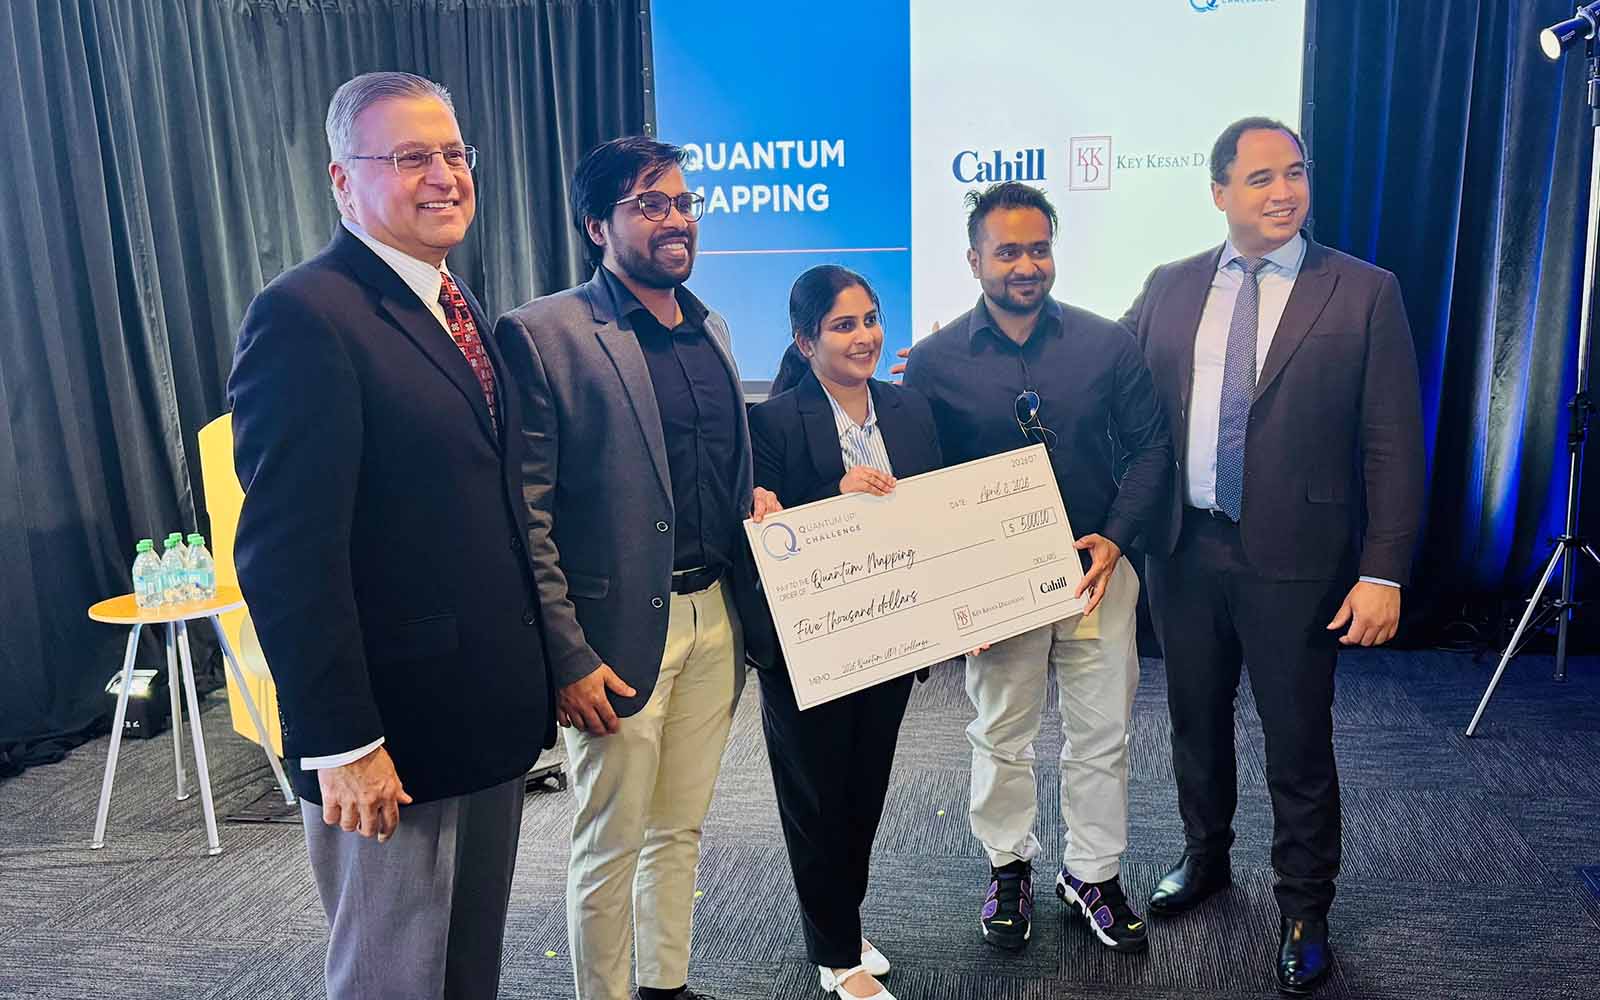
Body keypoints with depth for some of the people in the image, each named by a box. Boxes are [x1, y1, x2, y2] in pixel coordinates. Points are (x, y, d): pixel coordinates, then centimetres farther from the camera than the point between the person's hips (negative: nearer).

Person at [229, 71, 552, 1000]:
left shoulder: (457, 302, 10)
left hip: (493, 713, 8)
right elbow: (287, 555, -21)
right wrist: (340, 743, -20)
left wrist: (538, 673, 13)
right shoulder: (305, 316, -17)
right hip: (392, 735, -8)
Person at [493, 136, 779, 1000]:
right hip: (619, 632, -6)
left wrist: (755, 500, 2)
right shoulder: (542, 335, -11)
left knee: (679, 830, 20)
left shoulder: (709, 331, 11)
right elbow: (527, 515, -14)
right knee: (611, 847, 9)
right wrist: (567, 657, -16)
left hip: (714, 615, 7)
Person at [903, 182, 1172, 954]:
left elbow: (1150, 446, 2)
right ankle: (1008, 868, 36)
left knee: (1101, 735, 12)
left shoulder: (1107, 343, -3)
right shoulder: (934, 360, -6)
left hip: (1096, 569, 1)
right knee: (1001, 736, 14)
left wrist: (1115, 537, -11)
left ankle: (1093, 875, 33)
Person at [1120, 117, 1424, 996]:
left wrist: (1384, 571, -11)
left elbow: (1393, 446, -7)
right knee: (1196, 720, 19)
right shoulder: (1169, 288, 4)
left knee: (1298, 742, 9)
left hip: (1294, 560, -3)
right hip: (1183, 549, 3)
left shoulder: (1365, 293, -5)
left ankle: (1304, 912, 31)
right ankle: (1204, 858, 44)